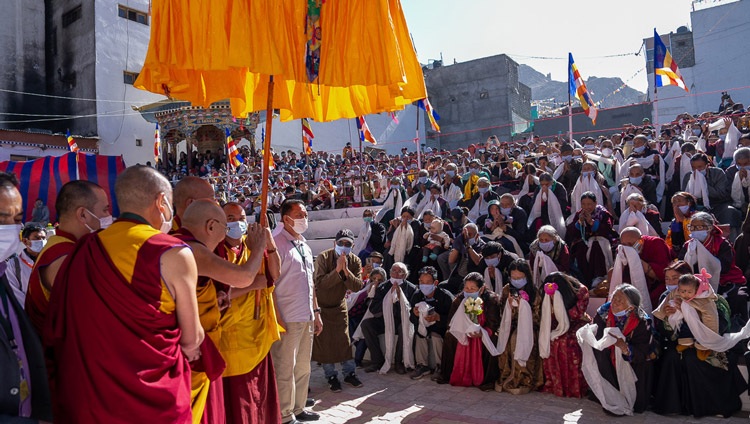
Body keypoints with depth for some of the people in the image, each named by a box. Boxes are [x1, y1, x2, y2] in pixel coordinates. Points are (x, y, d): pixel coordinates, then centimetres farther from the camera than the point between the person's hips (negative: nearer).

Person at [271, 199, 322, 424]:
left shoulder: (305, 246, 13)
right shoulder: (277, 244, -11)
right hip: (288, 319, -8)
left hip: (307, 318, 8)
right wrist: (277, 319, -17)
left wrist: (316, 312, 16)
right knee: (285, 369, 2)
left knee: (303, 367, 17)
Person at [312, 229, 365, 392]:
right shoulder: (323, 257, -22)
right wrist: (337, 269, -38)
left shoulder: (355, 261, -10)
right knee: (324, 341, 0)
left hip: (339, 305, 3)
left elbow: (358, 287, -20)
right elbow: (319, 283, -32)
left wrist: (346, 270, -32)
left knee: (344, 339, 6)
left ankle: (349, 373, 19)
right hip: (321, 305, -3)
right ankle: (331, 376, 14)